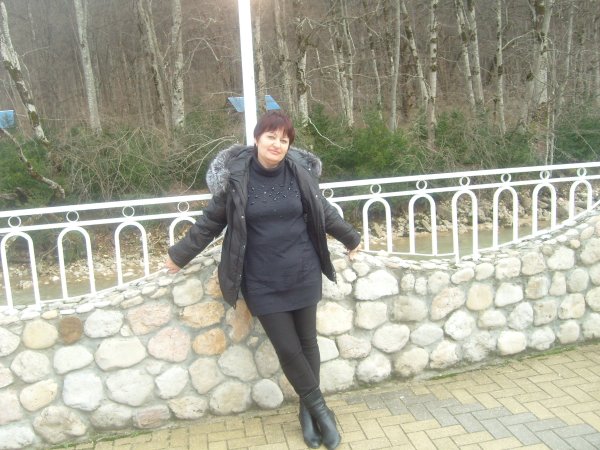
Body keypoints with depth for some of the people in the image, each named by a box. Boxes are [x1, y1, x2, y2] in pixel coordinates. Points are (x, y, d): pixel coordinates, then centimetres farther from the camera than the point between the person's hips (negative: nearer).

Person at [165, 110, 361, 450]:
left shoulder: (300, 171, -4)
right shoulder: (235, 176, -9)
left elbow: (324, 212, 12)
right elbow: (212, 221, 3)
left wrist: (351, 238, 24)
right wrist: (181, 254, 10)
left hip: (303, 274, 2)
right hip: (262, 282, -2)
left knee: (307, 342, 11)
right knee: (287, 349, 2)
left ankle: (308, 410, 30)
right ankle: (320, 408, 23)